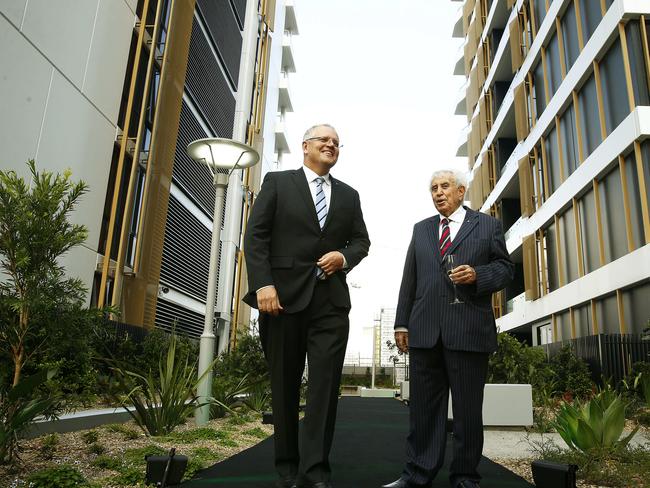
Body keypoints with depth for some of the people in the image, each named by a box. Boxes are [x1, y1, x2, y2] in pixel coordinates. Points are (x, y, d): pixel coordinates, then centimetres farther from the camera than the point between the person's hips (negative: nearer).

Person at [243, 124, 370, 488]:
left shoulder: (349, 195, 18)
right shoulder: (278, 183, 7)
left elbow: (361, 240, 18)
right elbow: (256, 235, -1)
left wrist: (344, 257, -5)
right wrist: (263, 284, -14)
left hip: (331, 300, 3)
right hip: (284, 295, -2)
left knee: (326, 383, -4)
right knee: (285, 385, 7)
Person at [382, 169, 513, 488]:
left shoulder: (487, 225, 11)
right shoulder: (421, 229, 18)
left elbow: (504, 267, 7)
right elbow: (409, 279, 14)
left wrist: (477, 275, -13)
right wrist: (402, 322, 9)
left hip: (469, 329, -2)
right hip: (425, 330, 3)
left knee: (468, 408, 4)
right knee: (423, 406, 7)